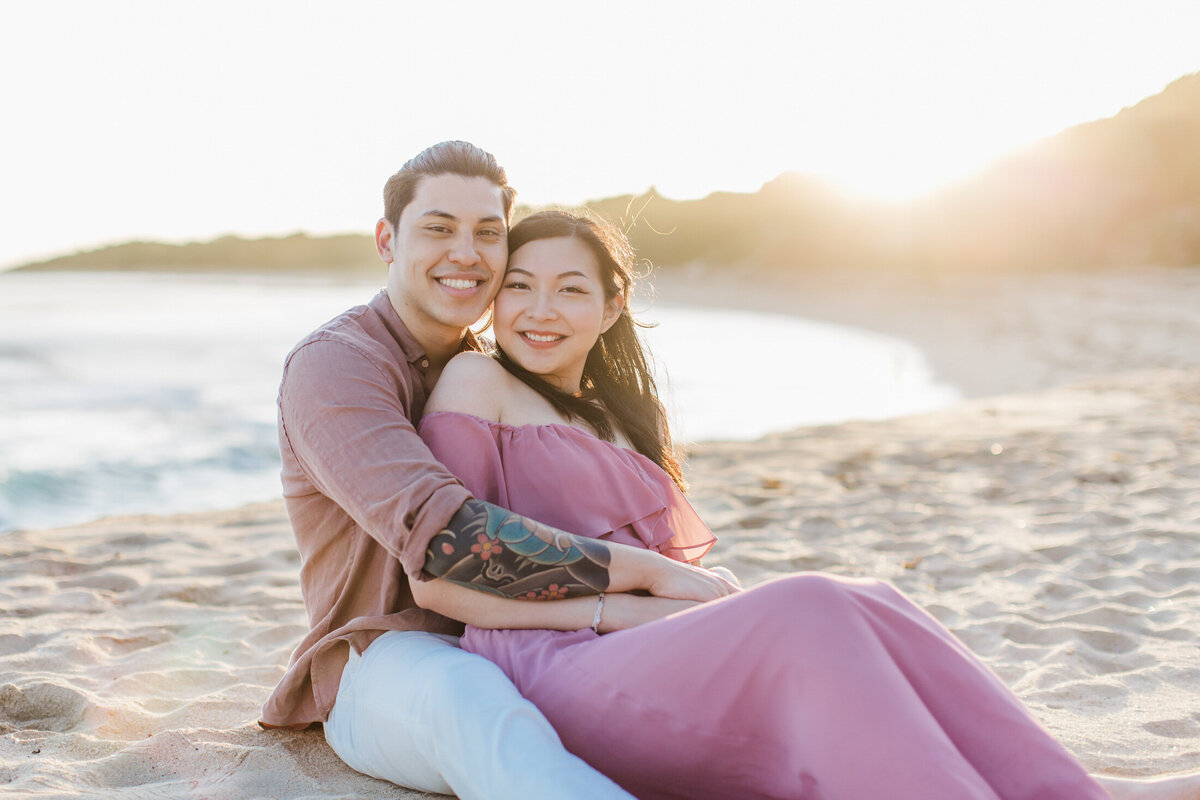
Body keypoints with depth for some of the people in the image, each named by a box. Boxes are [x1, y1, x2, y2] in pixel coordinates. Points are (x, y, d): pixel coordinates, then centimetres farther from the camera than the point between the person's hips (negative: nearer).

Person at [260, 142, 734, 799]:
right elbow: (440, 534, -26)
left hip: (515, 653, 8)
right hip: (386, 666, -7)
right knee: (470, 697, -41)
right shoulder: (333, 363, -9)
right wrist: (651, 571, -24)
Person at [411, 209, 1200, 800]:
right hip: (553, 670, -7)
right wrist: (616, 609, -12)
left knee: (863, 603, -17)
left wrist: (698, 595, -1)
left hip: (652, 668, 7)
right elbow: (438, 580, -7)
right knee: (807, 610, -29)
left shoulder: (617, 411, 25)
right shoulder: (475, 385, 3)